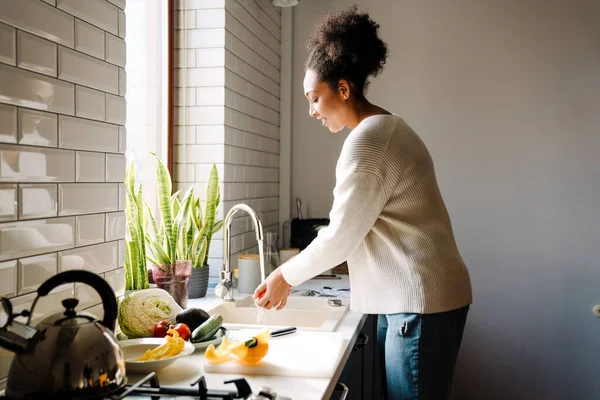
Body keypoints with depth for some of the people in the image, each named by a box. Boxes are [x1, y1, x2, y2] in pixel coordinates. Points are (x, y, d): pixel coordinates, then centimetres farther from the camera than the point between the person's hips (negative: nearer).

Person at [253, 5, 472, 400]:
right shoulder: (384, 127, 14)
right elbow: (350, 231, 16)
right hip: (401, 298, 9)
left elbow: (340, 237, -14)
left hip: (422, 301, -9)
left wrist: (287, 275, 1)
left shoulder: (365, 142, -17)